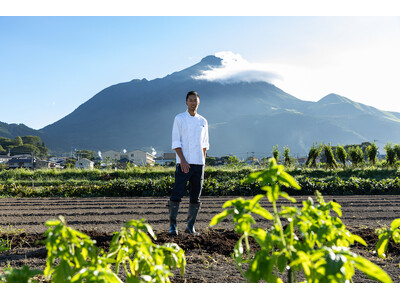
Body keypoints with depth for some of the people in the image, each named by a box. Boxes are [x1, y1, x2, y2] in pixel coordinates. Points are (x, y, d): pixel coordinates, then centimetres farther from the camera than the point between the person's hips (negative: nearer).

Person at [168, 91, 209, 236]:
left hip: (199, 164, 4)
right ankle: (172, 225, -2)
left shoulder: (203, 121, 14)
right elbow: (176, 142, -5)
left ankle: (190, 226, 14)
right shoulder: (179, 119, 1)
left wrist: (203, 162, 10)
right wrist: (183, 160, -14)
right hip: (184, 163, -4)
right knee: (177, 194, -8)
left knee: (195, 196, 5)